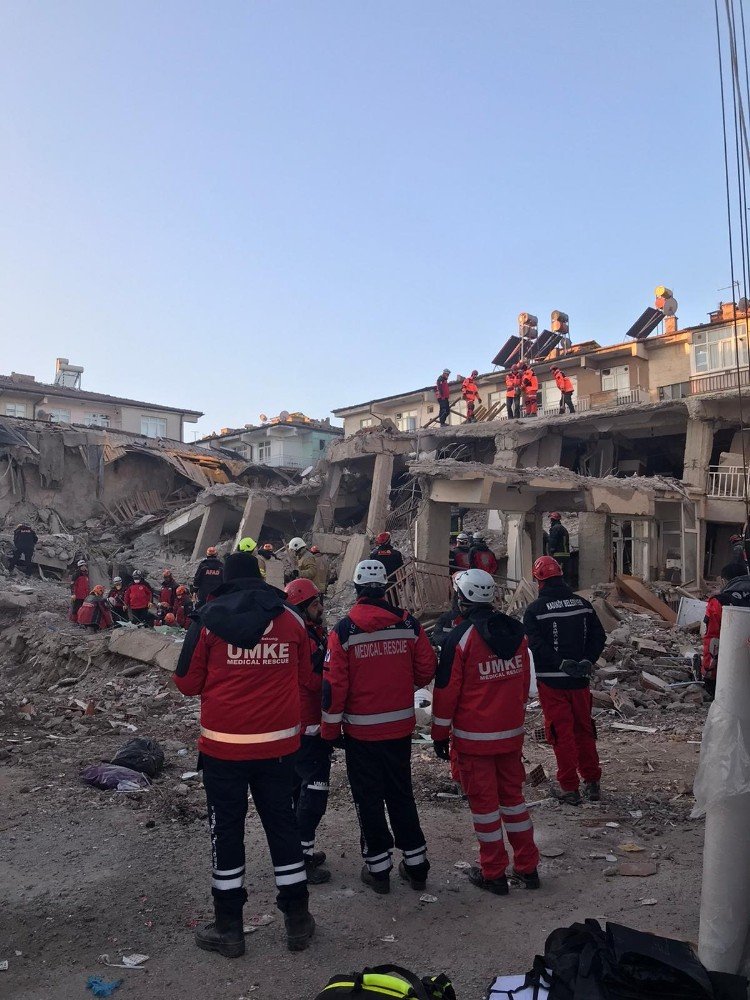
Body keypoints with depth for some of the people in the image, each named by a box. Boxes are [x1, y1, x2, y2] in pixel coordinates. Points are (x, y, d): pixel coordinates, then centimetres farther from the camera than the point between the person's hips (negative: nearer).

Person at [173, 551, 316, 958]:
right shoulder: (291, 619, -2)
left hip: (223, 744, -2)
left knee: (226, 830, 12)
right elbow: (304, 673, 8)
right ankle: (297, 921, 26)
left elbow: (187, 682, -5)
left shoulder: (209, 619, -8)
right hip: (278, 743, 2)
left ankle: (228, 928, 24)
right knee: (282, 825, 16)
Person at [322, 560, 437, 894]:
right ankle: (415, 863, 26)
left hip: (361, 730, -3)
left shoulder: (343, 630, -14)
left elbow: (334, 685, -12)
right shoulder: (408, 624, -6)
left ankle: (378, 867, 22)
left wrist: (330, 729, -1)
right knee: (401, 794, 18)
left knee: (369, 798, 12)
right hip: (400, 727, 3)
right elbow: (427, 670, 0)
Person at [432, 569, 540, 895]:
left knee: (484, 802, 7)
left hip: (474, 737, -5)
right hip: (511, 733, 6)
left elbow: (447, 690, -13)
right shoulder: (515, 632, 2)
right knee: (513, 796, 17)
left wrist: (440, 734, -2)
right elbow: (524, 682, 11)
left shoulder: (461, 636, -16)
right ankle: (527, 868, 25)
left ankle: (493, 874, 18)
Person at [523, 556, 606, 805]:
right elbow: (598, 636, 1)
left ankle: (569, 787, 10)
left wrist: (561, 663, -19)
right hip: (580, 680, 4)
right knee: (584, 729, 17)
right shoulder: (582, 604, 4)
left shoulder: (534, 610, -11)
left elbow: (536, 644, -20)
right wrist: (587, 661, -6)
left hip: (551, 681, -4)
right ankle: (592, 782, 25)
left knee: (562, 732, 4)